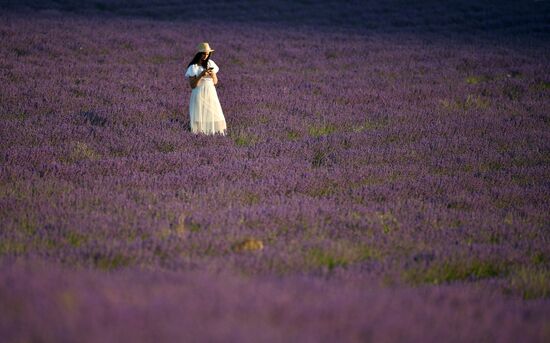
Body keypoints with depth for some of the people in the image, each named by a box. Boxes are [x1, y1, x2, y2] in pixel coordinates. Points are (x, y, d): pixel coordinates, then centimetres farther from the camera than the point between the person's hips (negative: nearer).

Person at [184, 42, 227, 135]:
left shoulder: (210, 63, 7)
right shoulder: (193, 67, -6)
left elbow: (215, 82, 10)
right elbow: (192, 85, -10)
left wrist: (212, 74, -11)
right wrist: (201, 75, -21)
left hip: (211, 94, 4)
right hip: (199, 95, -4)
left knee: (213, 118, -1)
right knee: (200, 119, -8)